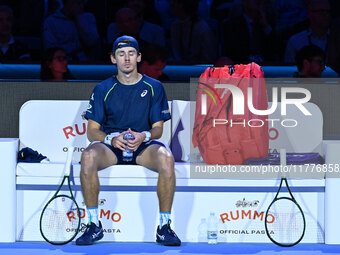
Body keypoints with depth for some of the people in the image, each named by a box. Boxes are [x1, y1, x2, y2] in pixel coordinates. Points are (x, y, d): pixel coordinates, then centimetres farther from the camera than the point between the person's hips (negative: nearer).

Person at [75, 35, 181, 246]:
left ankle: (164, 226, -25)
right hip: (110, 145, 0)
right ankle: (94, 225, -24)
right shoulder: (103, 90, 6)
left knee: (166, 158, -35)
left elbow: (158, 128, 5)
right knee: (88, 156, -35)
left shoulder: (154, 88, 6)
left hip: (143, 145, 0)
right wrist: (112, 138, -19)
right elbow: (92, 131, 3)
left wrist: (144, 136, -19)